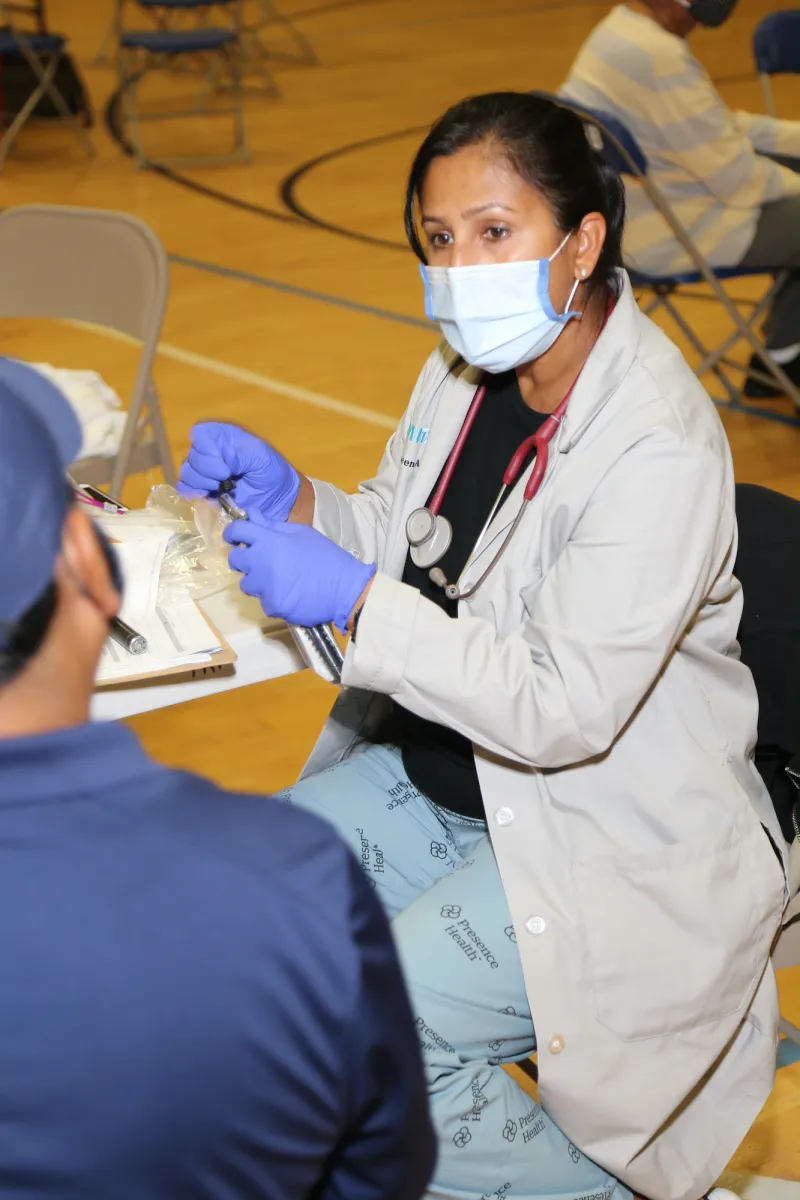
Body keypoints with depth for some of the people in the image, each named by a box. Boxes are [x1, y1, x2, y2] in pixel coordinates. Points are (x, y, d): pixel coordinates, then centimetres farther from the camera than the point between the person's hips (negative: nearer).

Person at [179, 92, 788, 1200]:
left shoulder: (662, 451, -26)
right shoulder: (469, 366, -2)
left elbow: (562, 711, -28)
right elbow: (400, 541, 10)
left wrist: (352, 599, -30)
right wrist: (293, 499, -10)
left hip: (607, 836, -8)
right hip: (435, 766, 8)